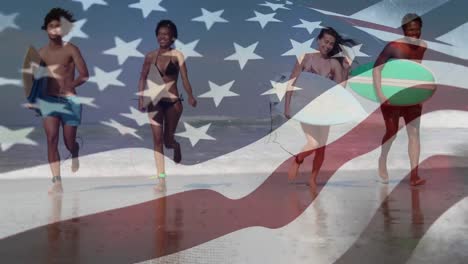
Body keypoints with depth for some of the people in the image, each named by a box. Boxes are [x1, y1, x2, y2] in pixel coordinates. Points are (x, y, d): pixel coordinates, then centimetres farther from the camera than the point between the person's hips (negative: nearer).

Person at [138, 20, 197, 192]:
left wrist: (190, 96, -22)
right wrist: (141, 98, -4)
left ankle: (176, 146, 46)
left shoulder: (177, 55, -3)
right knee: (157, 140, -2)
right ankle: (161, 180, 2)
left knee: (168, 140, 7)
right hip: (155, 102, 2)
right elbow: (143, 78, 6)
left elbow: (184, 78, -9)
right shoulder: (150, 56, 4)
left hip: (173, 101, -2)